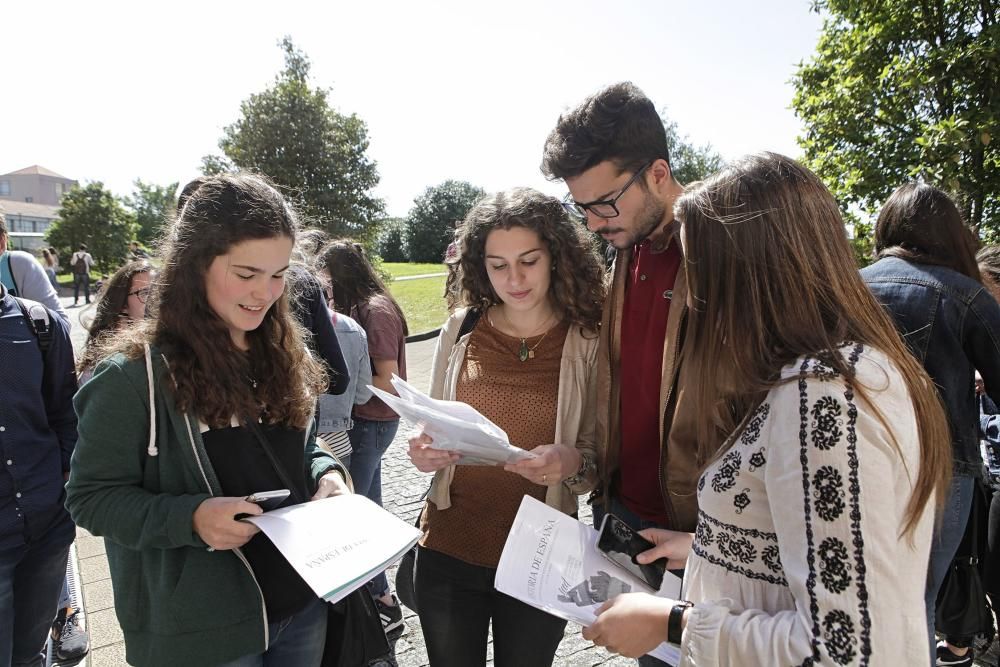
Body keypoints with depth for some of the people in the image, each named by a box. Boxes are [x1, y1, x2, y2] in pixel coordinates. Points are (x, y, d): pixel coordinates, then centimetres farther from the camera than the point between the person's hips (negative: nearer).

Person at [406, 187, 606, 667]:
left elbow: (598, 462, -4)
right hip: (447, 551, 2)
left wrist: (573, 464, -25)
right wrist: (424, 452, -13)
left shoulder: (587, 343, -9)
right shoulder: (460, 330, -3)